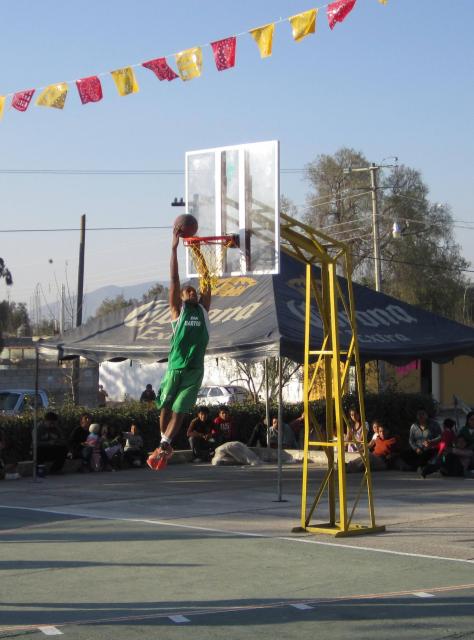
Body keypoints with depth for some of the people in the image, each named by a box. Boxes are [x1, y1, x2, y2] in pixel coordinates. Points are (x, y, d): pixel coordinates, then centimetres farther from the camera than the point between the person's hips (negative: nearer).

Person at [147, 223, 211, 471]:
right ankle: (165, 446, 10)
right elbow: (174, 280, 0)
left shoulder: (203, 309, 16)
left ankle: (163, 447, 9)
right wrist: (174, 247, -4)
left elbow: (207, 283, 15)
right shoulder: (177, 309, 6)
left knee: (179, 410, 5)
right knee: (165, 407, 3)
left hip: (195, 369, 2)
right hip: (175, 367, -2)